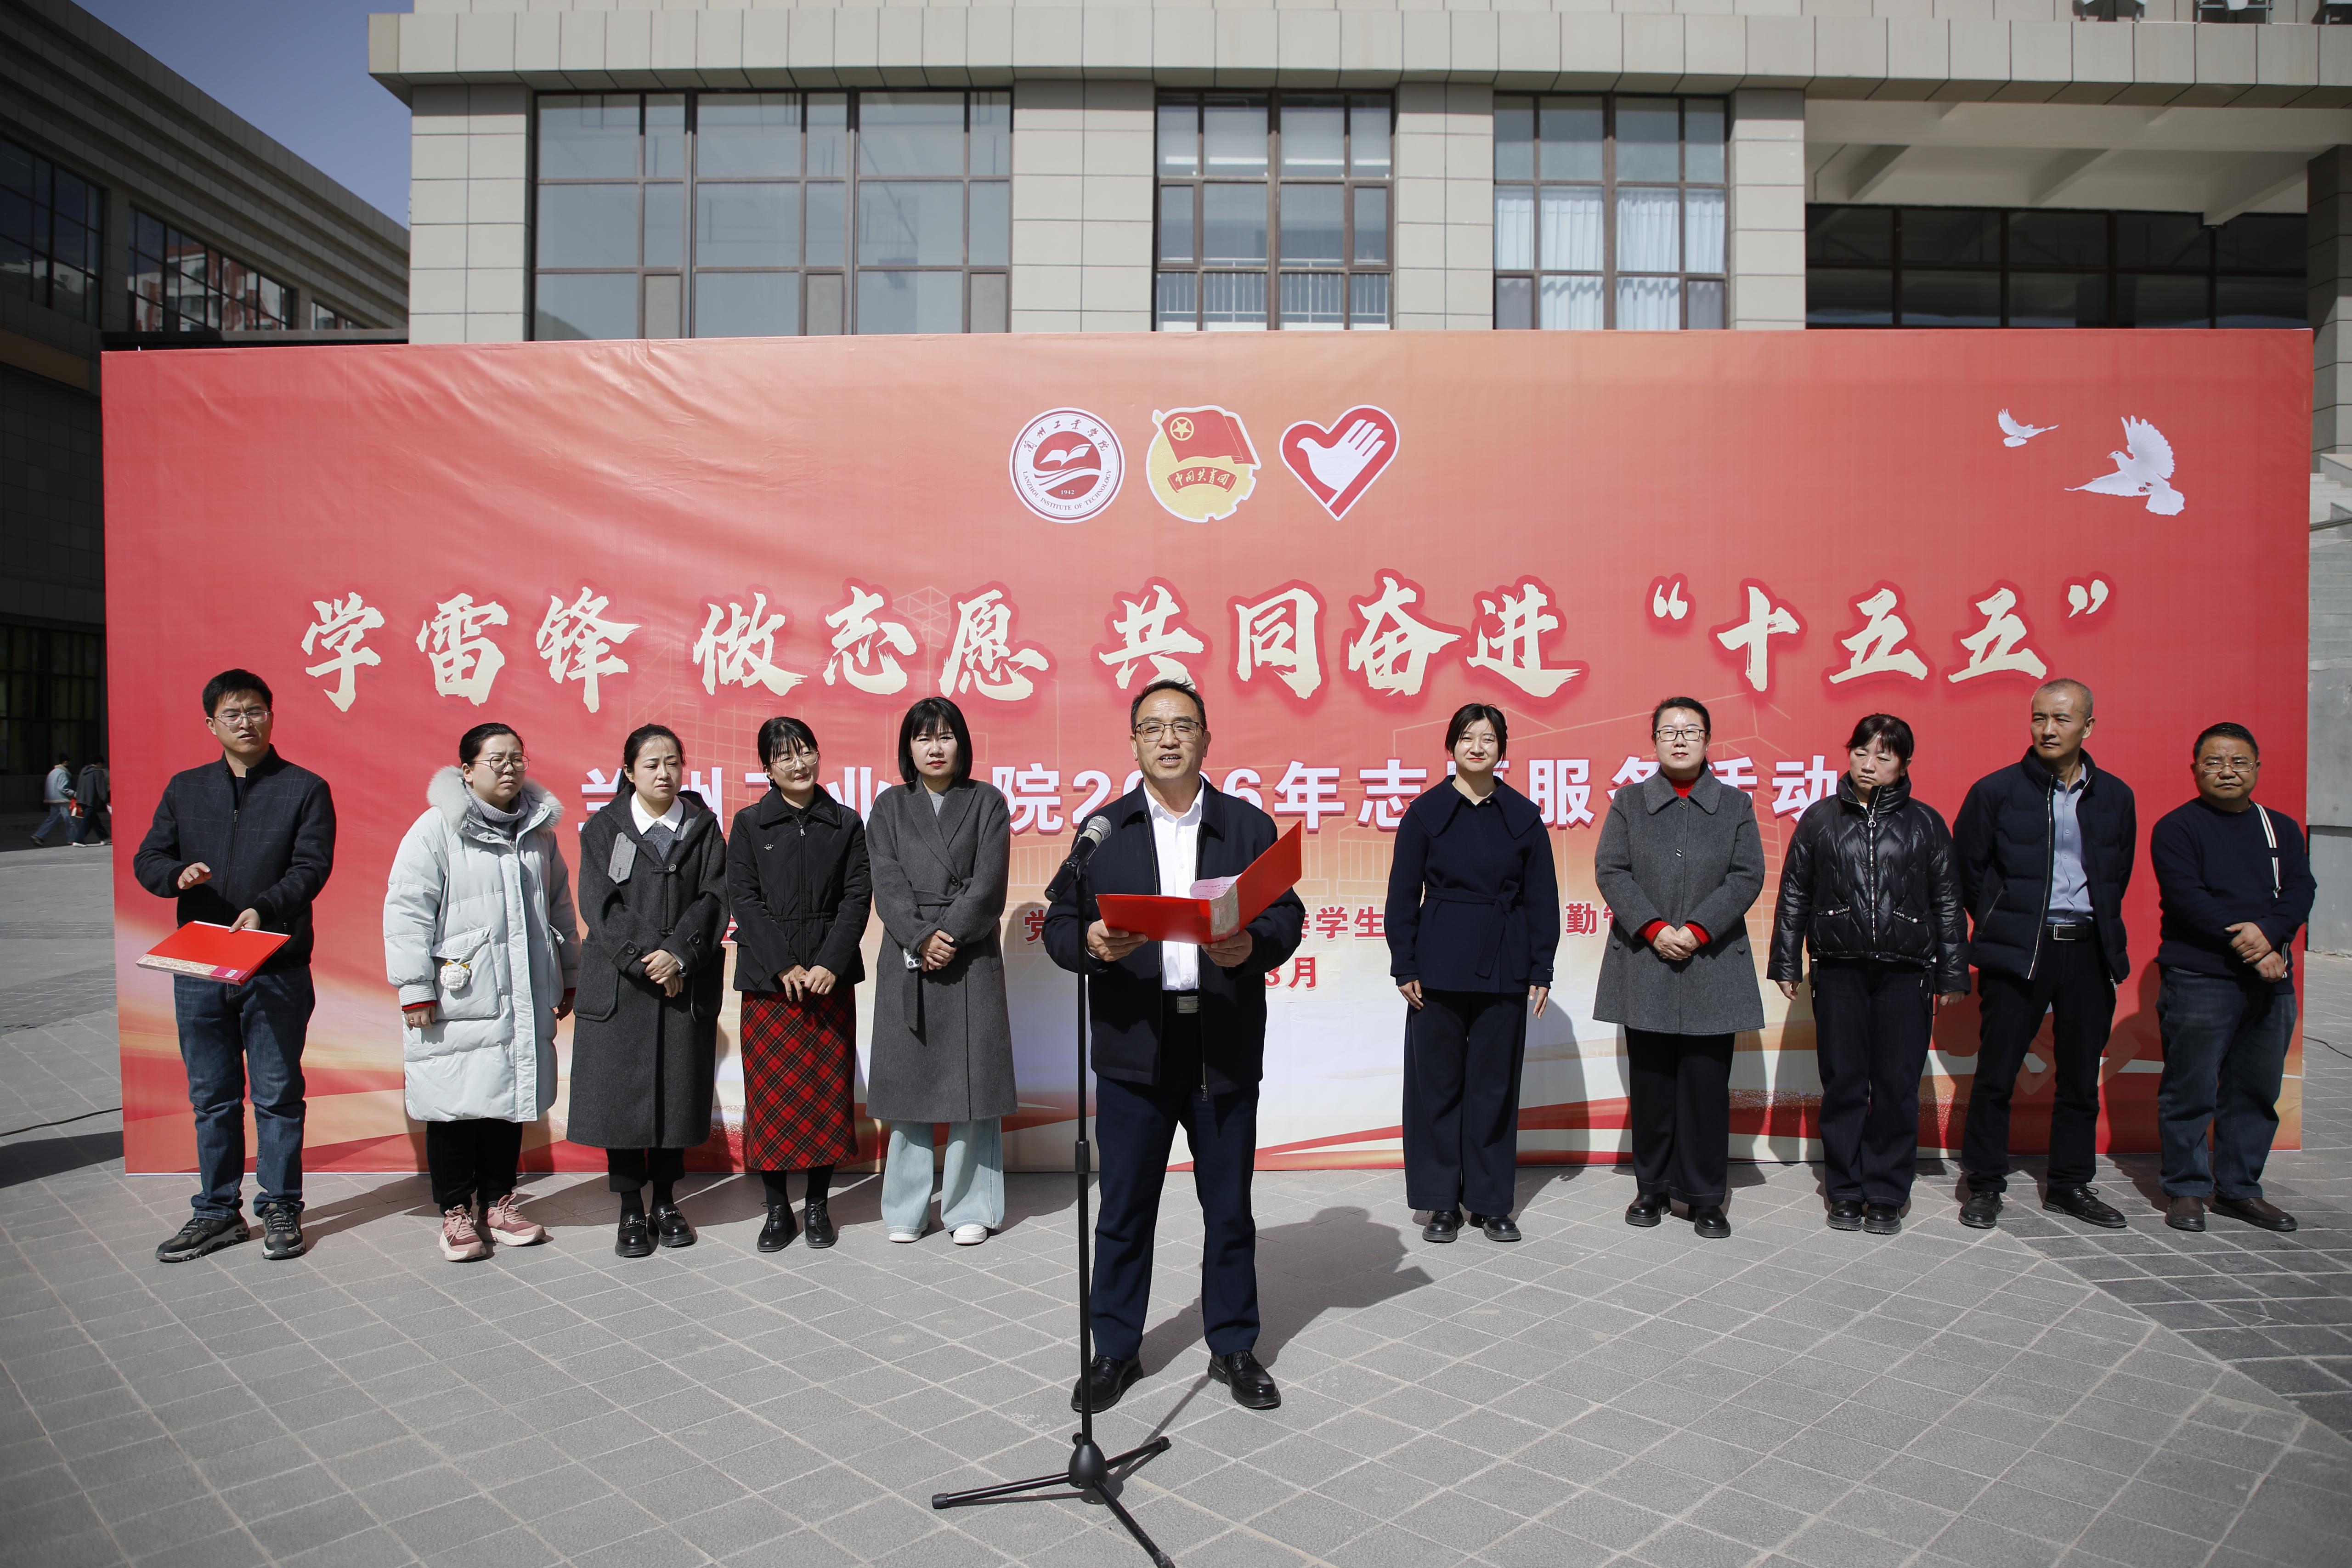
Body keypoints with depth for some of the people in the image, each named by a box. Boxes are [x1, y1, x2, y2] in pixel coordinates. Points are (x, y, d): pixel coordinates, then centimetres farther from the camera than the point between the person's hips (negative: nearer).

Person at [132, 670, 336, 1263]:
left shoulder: (306, 789, 2)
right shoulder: (185, 789, 13)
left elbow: (312, 866, -8)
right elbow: (147, 860, 11)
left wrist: (264, 909, -25)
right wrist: (178, 876, -12)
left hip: (277, 969, -3)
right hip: (198, 970, 4)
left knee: (278, 1094, 3)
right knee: (211, 1097, 11)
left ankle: (280, 1208, 14)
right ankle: (217, 1211, 22)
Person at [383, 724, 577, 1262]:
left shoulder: (539, 829, 11)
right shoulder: (436, 828, -6)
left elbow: (559, 908, 19)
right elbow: (406, 910, -8)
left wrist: (568, 975, 19)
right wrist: (414, 989, -12)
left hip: (523, 1001, 5)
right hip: (457, 1002, -5)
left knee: (511, 1100, 11)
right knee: (455, 1104, 2)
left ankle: (498, 1202, 25)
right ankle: (457, 1211, 17)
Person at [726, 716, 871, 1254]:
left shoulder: (846, 823, 7)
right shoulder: (749, 824, 5)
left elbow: (857, 897, 1)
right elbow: (744, 900, -1)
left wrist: (830, 964, -11)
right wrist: (783, 967, -11)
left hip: (831, 980, 1)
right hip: (767, 981, -1)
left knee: (828, 1089, 4)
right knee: (771, 1090, 1)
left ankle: (818, 1205, 16)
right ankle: (777, 1207, 13)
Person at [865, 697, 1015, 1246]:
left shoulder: (986, 802, 7)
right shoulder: (890, 807, 11)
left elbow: (989, 883, -3)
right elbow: (888, 884, 0)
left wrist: (949, 936, -13)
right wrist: (922, 938, -14)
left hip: (972, 956, -1)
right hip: (906, 957, 1)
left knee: (972, 1074, 0)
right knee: (907, 1077, 4)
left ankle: (970, 1208, 10)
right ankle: (906, 1210, 14)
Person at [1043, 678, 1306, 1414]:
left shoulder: (1249, 825, 7)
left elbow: (1287, 913, 3)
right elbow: (1059, 925, 3)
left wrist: (1252, 946, -18)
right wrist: (1091, 944, -19)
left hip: (1226, 1047, 0)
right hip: (1133, 1048, 0)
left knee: (1229, 1206, 10)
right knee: (1124, 1208, 8)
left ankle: (1234, 1348, 27)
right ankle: (1116, 1351, 24)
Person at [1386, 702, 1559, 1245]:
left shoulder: (1523, 816, 6)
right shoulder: (1426, 812, 1)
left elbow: (1541, 898, 7)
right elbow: (1403, 895, 1)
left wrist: (1541, 970, 2)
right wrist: (1404, 967, -4)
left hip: (1503, 970, 1)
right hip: (1440, 967, -1)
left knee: (1496, 1083, 7)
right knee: (1438, 1081, 4)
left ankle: (1492, 1202, 19)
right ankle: (1442, 1202, 16)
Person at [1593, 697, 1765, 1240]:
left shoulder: (1736, 804, 8)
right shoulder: (1628, 802, 9)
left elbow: (1747, 876, 0)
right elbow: (1611, 871, 0)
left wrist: (1699, 930, -12)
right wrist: (1654, 928, -12)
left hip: (1712, 967, 0)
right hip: (1644, 966, 0)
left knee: (1707, 1084, 2)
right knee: (1650, 1083, 7)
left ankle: (1706, 1196, 14)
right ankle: (1653, 1188, 19)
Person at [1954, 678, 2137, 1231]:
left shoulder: (2114, 797, 8)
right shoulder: (1995, 791, -3)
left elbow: (2117, 875, 18)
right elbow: (1968, 872, 4)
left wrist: (2099, 927, 10)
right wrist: (2004, 924, 5)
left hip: (2089, 951, 4)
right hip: (2016, 953, -3)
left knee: (2081, 1076, 10)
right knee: (1996, 1072, -1)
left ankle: (2070, 1185, 23)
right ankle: (1984, 1185, 11)